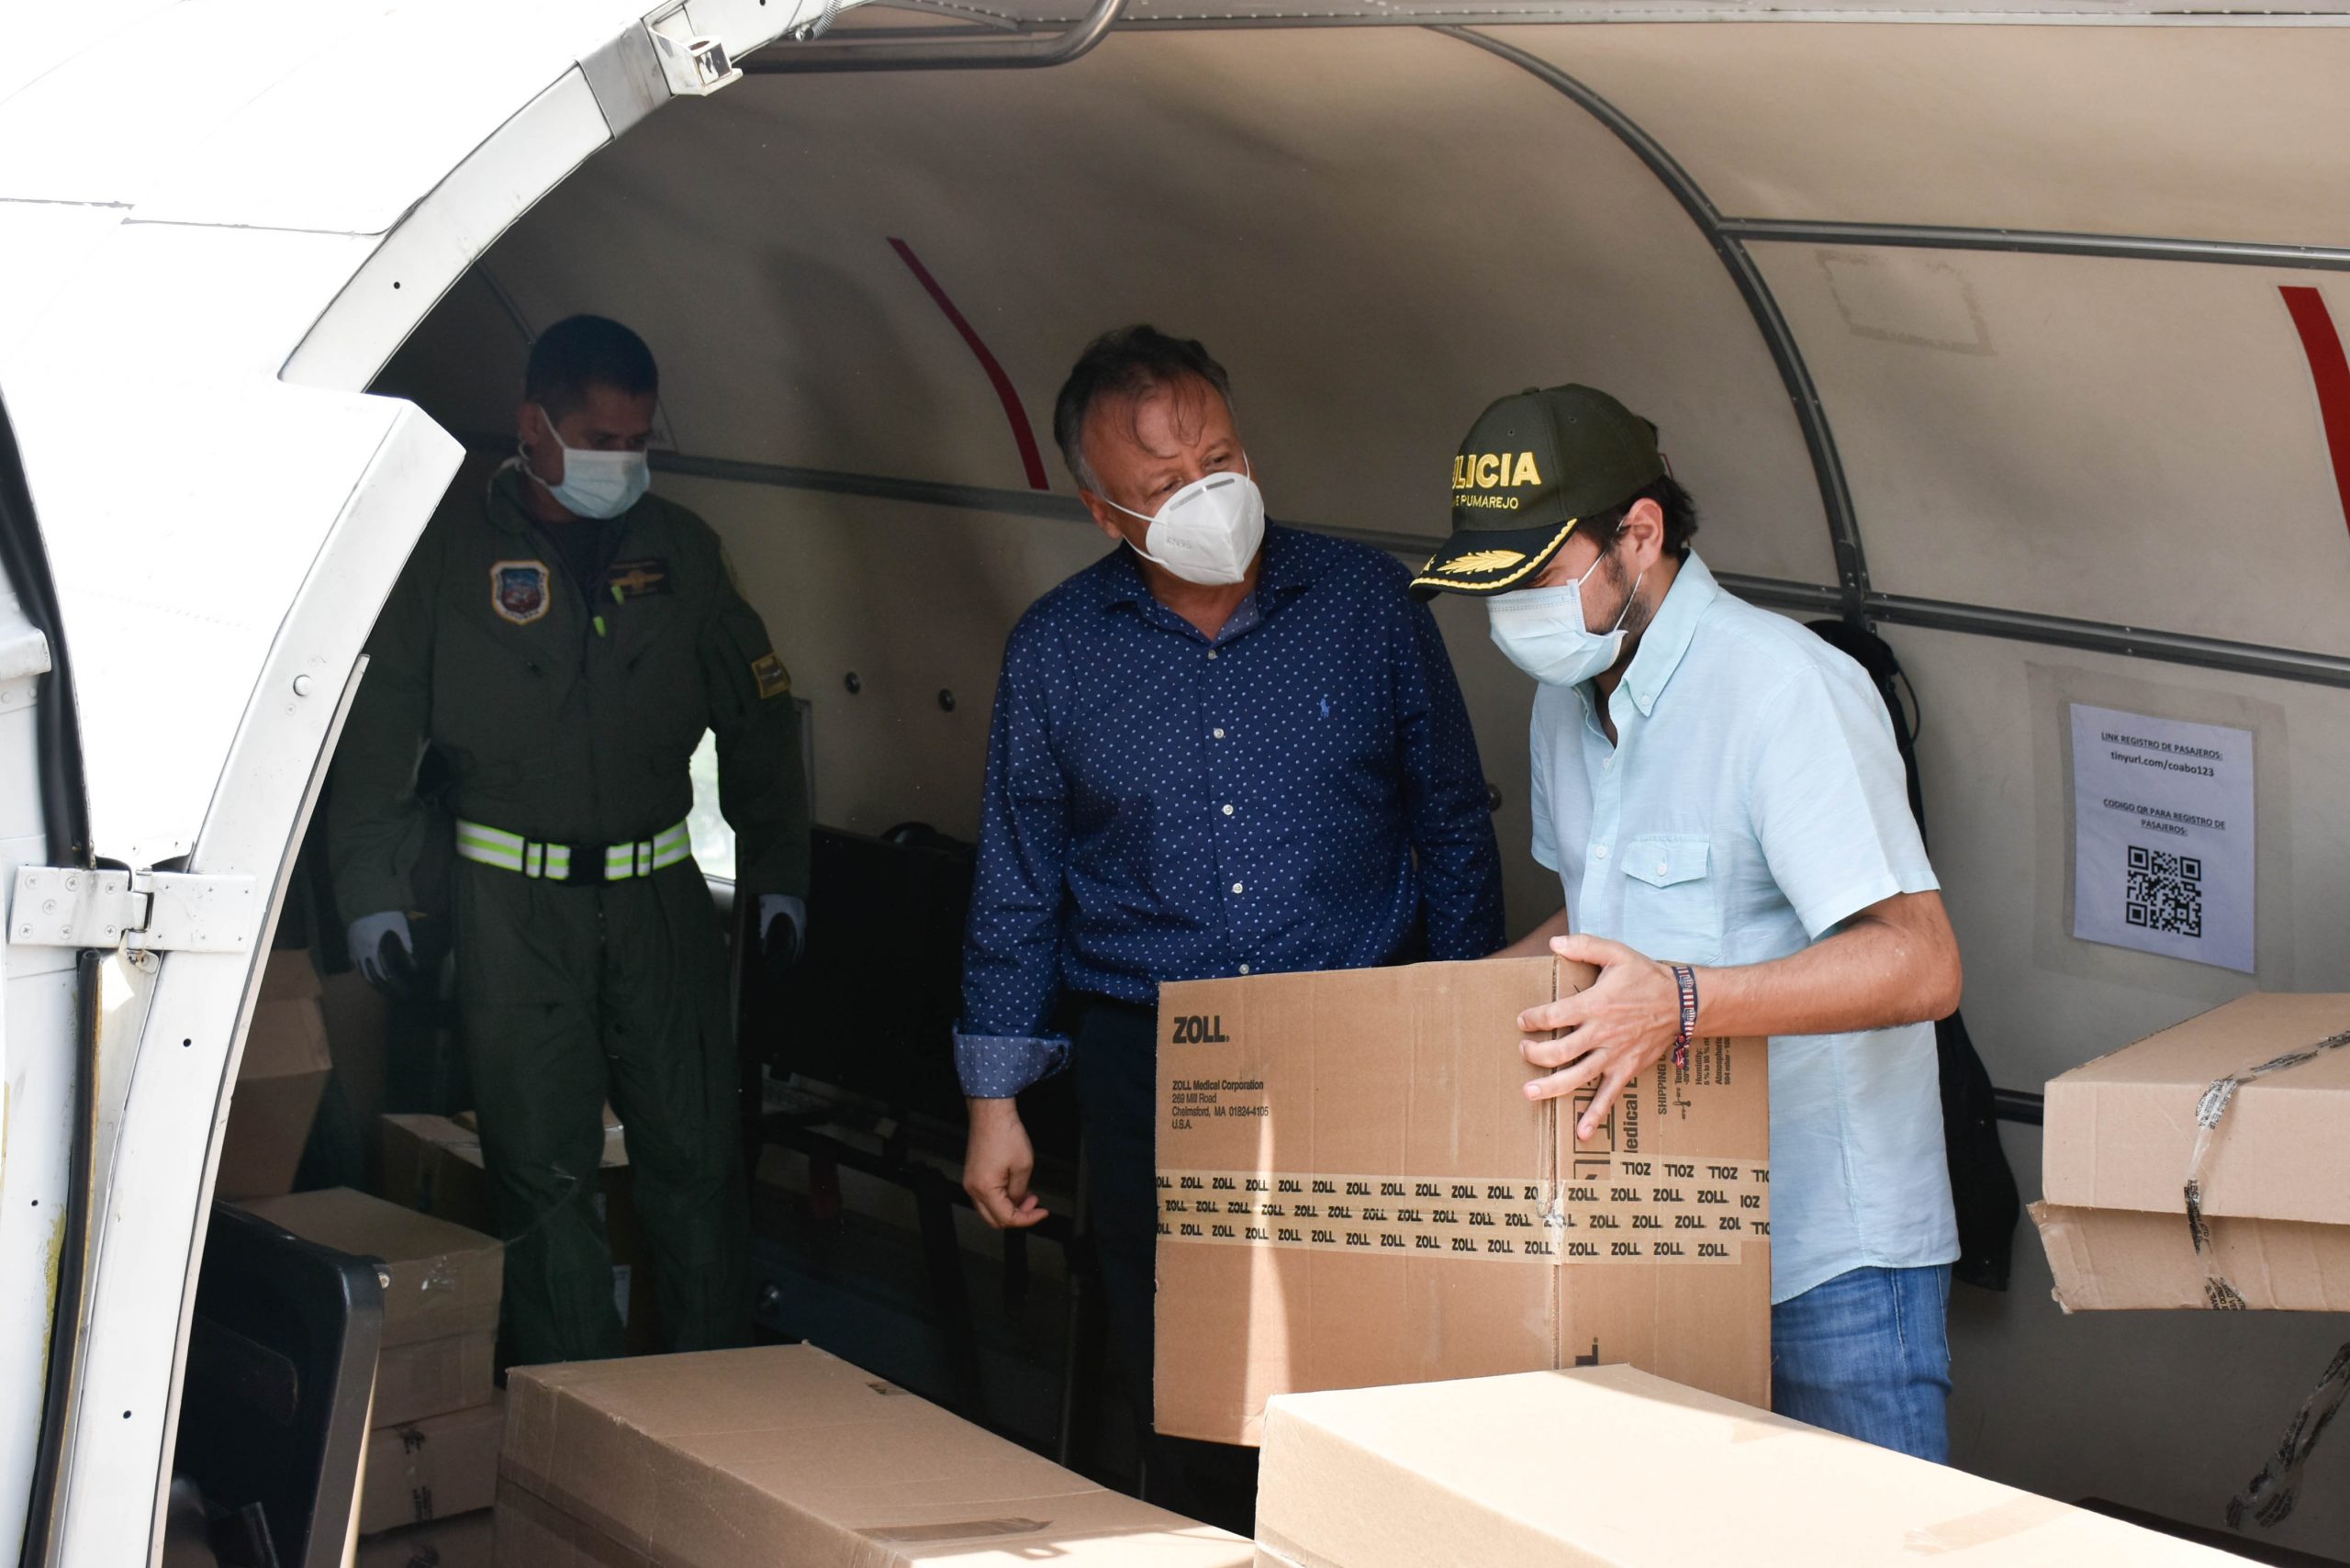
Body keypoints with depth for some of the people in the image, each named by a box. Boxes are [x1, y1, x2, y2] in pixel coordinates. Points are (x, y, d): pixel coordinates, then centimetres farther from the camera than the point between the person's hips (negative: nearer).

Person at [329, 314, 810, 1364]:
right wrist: (373, 893, -4)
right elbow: (376, 731, 1)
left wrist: (777, 876, 11)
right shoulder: (450, 554, -1)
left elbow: (757, 718, 15)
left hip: (660, 892, 3)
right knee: (544, 1173, 0)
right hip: (512, 903, -2)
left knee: (696, 1158, 2)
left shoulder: (681, 550, 9)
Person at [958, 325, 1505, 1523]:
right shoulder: (1053, 652, 2)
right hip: (1147, 1069, 1)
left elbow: (1454, 827, 8)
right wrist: (995, 1101, 7)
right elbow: (1019, 888, 8)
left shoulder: (1365, 601, 0)